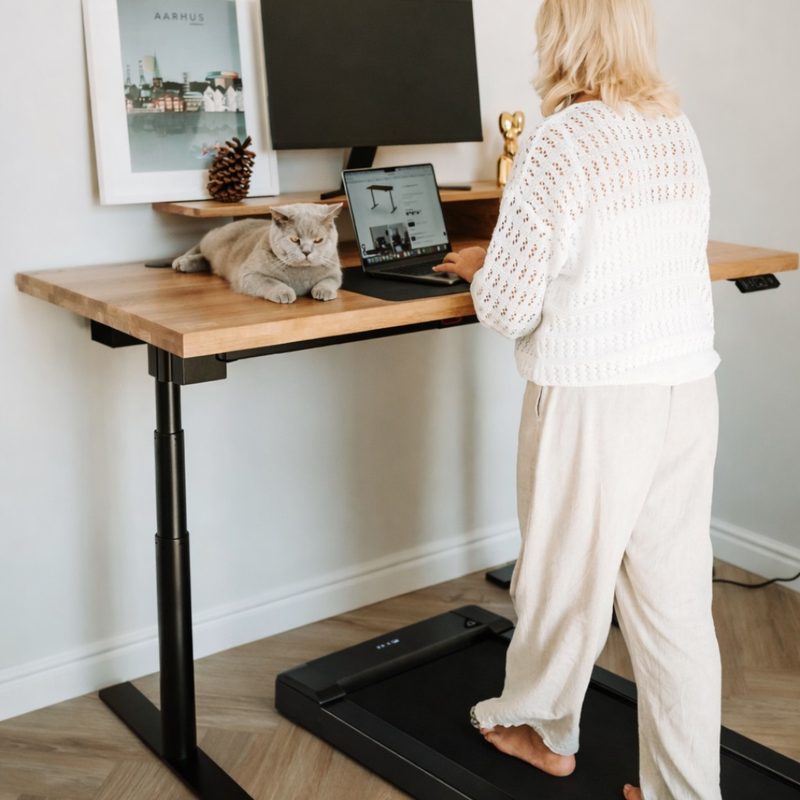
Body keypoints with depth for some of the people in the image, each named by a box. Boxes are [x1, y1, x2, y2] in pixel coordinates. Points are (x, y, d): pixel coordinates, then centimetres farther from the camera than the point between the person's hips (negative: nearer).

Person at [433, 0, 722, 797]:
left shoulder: (561, 142, -13)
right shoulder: (678, 128, 8)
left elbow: (508, 307, -14)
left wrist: (480, 268, 8)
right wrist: (502, 262, 22)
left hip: (594, 399, -6)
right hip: (688, 387, 6)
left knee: (567, 571, 14)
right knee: (676, 596, 11)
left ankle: (541, 728, 37)